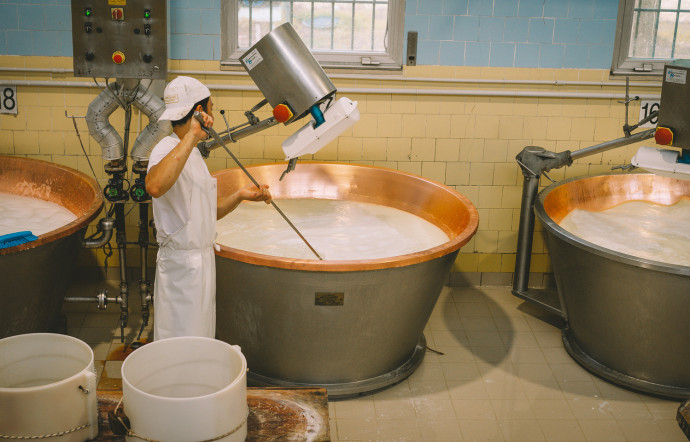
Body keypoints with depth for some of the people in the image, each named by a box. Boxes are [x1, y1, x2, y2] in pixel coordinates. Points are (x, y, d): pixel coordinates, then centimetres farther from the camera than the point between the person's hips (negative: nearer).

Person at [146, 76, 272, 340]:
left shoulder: (193, 154, 15)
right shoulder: (167, 149, -17)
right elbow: (155, 187, -42)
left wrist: (239, 196, 4)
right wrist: (191, 137, -40)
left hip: (201, 261, 10)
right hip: (181, 266, -10)